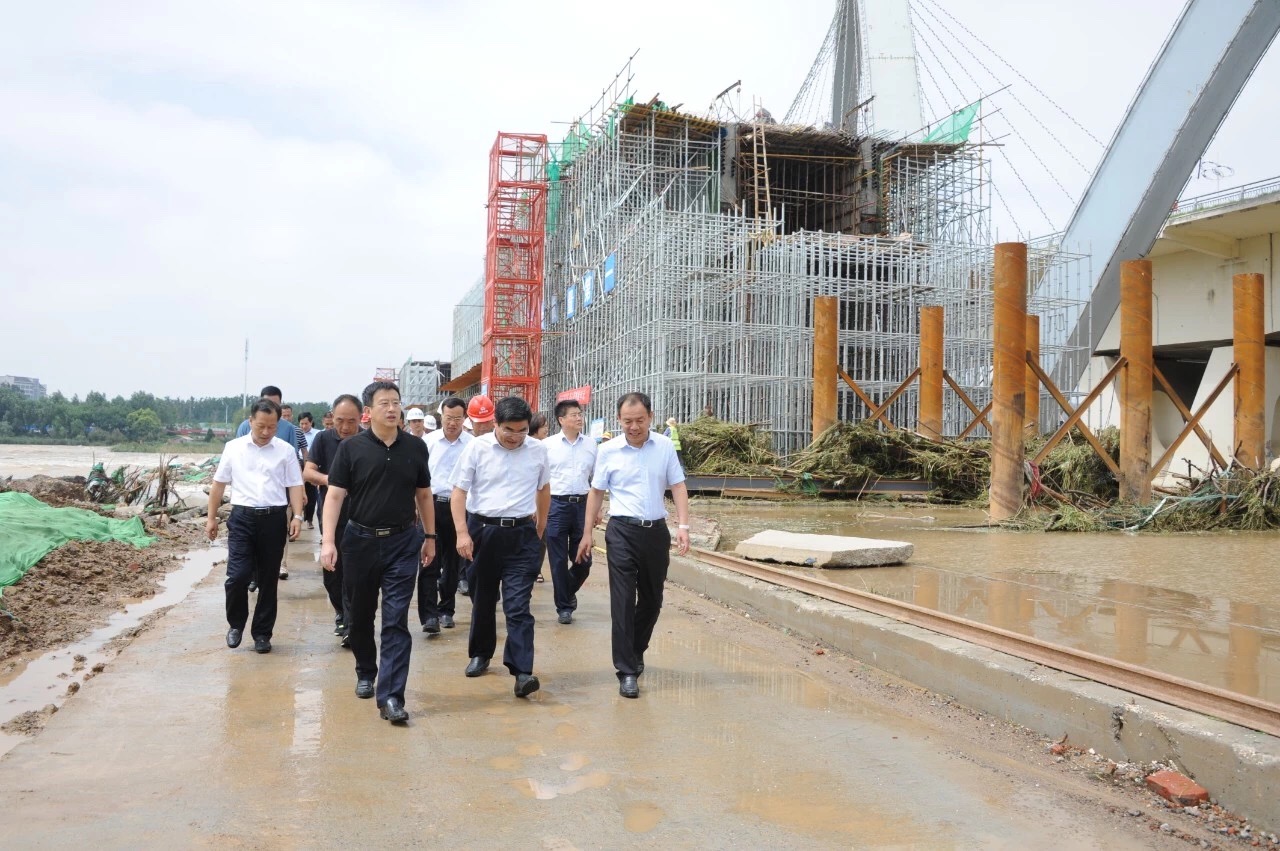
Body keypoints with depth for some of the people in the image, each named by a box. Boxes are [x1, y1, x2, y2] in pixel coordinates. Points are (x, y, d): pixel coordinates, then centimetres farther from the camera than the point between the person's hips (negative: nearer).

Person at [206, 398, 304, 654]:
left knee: (268, 579, 8)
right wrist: (211, 517, 10)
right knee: (237, 575, -8)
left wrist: (297, 516, -8)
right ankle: (236, 623, 18)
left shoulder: (285, 450, 2)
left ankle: (262, 632, 21)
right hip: (242, 517, 0)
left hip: (274, 518, 0)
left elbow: (295, 485, 3)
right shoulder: (233, 447, 5)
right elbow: (219, 484, 11)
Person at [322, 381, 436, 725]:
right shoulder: (351, 447, -5)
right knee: (361, 615, 16)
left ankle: (390, 696, -5)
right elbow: (334, 496, -7)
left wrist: (430, 537, 10)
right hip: (361, 540, 0)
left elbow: (423, 495, 10)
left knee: (396, 620, -5)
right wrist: (328, 541, -15)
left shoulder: (415, 447, 1)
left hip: (403, 542, 0)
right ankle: (365, 673, 39)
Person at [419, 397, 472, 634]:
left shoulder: (472, 444, -2)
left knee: (452, 563, 12)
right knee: (429, 562, -6)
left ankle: (446, 610, 26)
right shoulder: (429, 441, 3)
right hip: (431, 505, 0)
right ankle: (430, 615, -7)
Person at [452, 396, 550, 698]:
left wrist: (540, 530, 20)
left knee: (518, 604, -8)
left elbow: (544, 489, 16)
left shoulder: (538, 450, 1)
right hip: (482, 530, 0)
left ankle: (522, 671, -9)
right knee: (482, 598, 15)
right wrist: (462, 533, -13)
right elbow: (459, 492, -4)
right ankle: (480, 653, 34)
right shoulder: (477, 448, -5)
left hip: (521, 534, 0)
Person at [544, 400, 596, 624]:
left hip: (582, 504, 2)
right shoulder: (548, 445, -1)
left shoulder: (591, 444, 6)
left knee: (584, 559, 6)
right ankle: (564, 606, 16)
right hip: (557, 505, -2)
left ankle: (569, 591, 35)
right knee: (559, 560, 3)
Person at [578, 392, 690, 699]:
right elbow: (597, 492, 6)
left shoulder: (665, 446, 1)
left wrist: (682, 526, -7)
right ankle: (627, 671, 0)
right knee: (623, 601, -6)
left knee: (652, 600, 13)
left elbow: (678, 487, 3)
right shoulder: (607, 450, -2)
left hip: (656, 530, 3)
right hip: (622, 531, -2)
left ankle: (636, 652, 35)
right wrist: (587, 533, 6)